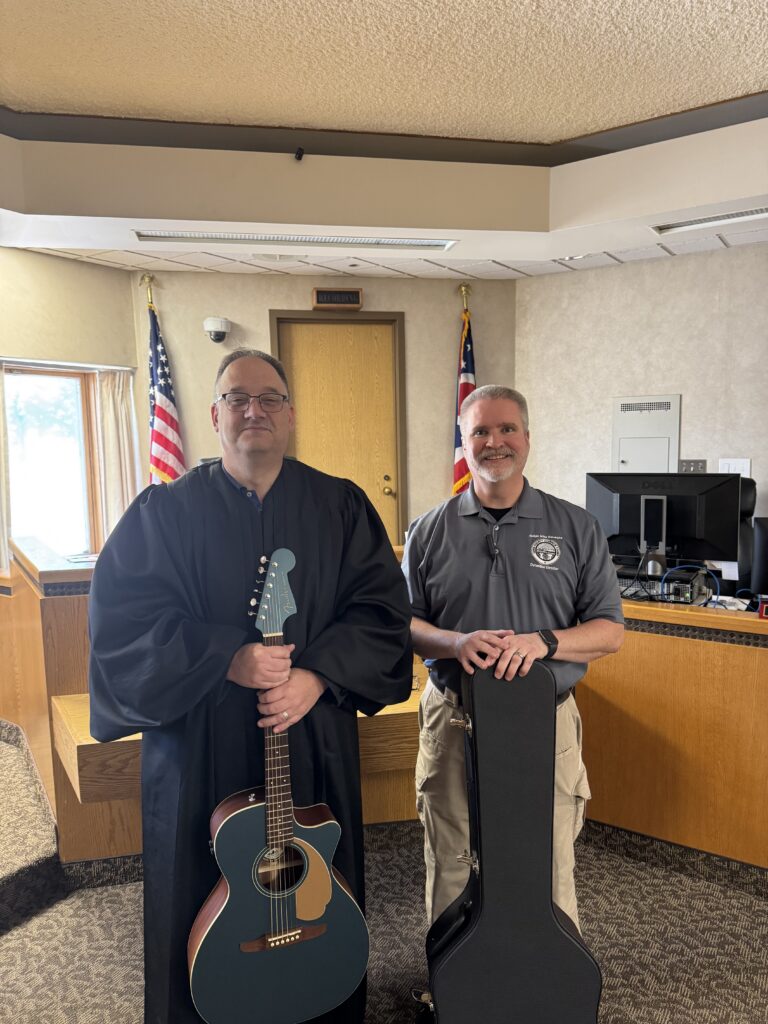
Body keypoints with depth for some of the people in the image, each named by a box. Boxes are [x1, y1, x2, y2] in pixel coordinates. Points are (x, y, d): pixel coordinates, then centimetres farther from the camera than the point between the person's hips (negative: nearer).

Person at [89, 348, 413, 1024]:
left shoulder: (342, 507, 2)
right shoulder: (165, 512, -1)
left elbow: (382, 607, -3)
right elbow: (121, 615, -9)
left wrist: (318, 676, -17)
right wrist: (226, 659, -20)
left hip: (315, 742, 2)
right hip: (199, 745, -1)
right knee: (205, 901, 12)